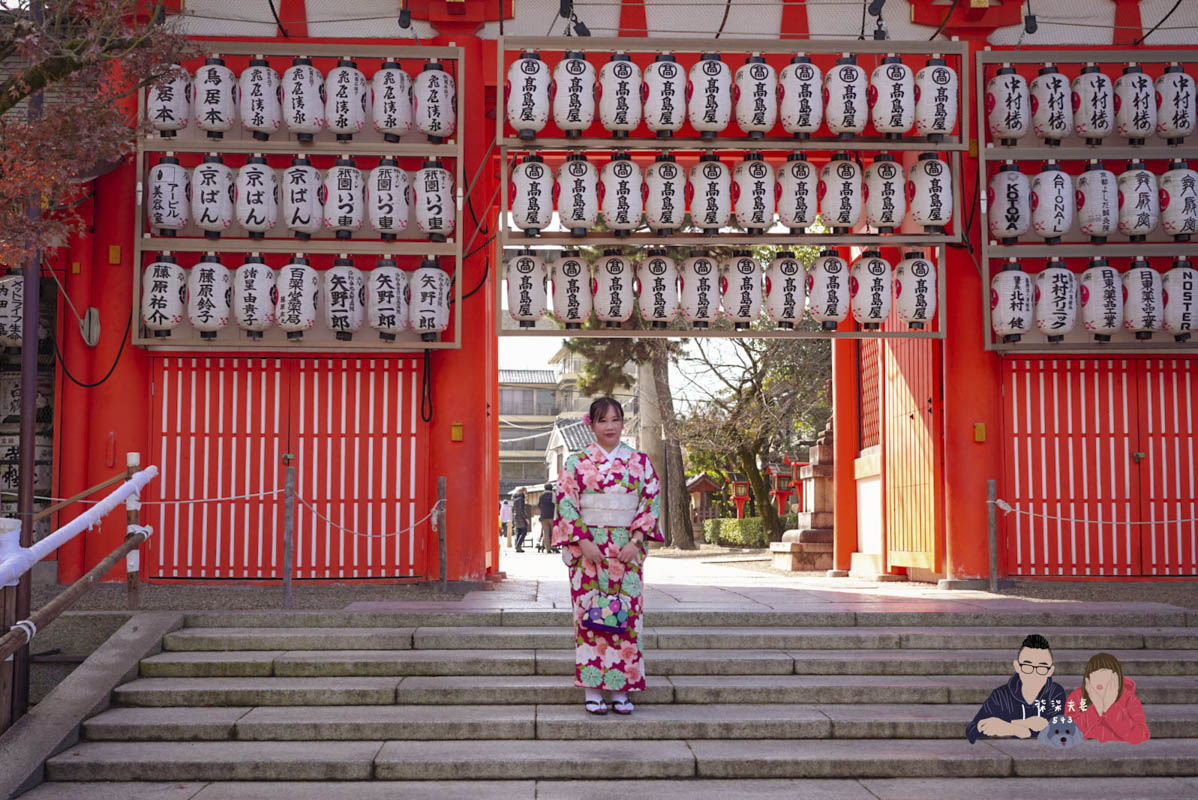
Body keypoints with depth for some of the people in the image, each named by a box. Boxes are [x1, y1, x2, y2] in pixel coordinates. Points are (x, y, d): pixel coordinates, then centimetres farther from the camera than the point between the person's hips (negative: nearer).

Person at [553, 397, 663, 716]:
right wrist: (584, 542, -10)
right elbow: (566, 503, -1)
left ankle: (620, 690, 9)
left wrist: (636, 540, -6)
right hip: (587, 549, -1)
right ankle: (592, 691, 4)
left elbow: (652, 501, 5)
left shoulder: (640, 461, 7)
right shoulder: (577, 463, 3)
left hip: (627, 550, 2)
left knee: (626, 614, 1)